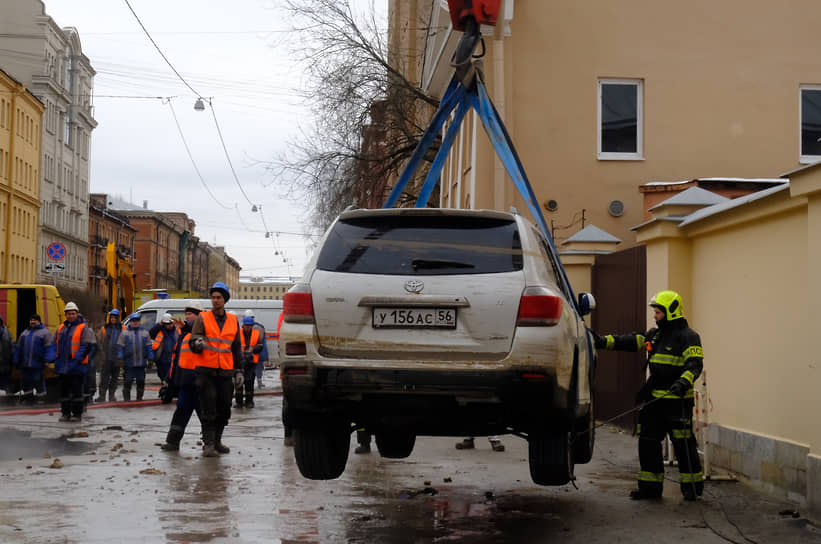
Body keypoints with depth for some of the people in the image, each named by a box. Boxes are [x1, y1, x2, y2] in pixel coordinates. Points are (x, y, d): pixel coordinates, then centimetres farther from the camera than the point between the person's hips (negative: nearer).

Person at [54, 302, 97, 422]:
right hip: (63, 366, 6)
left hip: (77, 366, -6)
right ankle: (65, 413, 17)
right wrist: (56, 360, 9)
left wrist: (77, 360, -20)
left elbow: (87, 346, -12)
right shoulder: (61, 328, 13)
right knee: (64, 390, 9)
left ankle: (77, 414, 3)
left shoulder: (83, 328, -6)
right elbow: (56, 344, 21)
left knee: (76, 390, -3)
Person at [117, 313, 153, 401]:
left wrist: (150, 358, 4)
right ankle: (127, 398, 6)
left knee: (141, 381, 6)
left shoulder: (145, 333, 12)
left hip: (141, 363, 2)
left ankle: (139, 397, 16)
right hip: (129, 363, -2)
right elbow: (120, 346, 4)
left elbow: (149, 347, 12)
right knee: (128, 381, -2)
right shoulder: (125, 333, 6)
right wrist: (120, 357, -6)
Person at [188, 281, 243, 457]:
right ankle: (208, 444, -4)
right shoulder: (202, 318, 2)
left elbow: (237, 348, 19)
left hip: (225, 372, 4)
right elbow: (193, 343, -3)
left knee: (224, 410, 8)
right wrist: (197, 344, -27)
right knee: (208, 410, -7)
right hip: (206, 370, -3)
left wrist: (238, 370, 15)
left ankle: (216, 441, 22)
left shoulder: (233, 321, 12)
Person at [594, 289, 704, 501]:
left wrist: (683, 383, -35)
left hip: (677, 400, -8)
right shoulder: (656, 334, 16)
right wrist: (604, 341, 7)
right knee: (648, 442, 8)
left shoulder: (688, 336, -9)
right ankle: (650, 486, 15)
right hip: (655, 398, 8)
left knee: (683, 444, -3)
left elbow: (695, 364, -19)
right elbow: (631, 342, 15)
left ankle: (692, 486, 9)